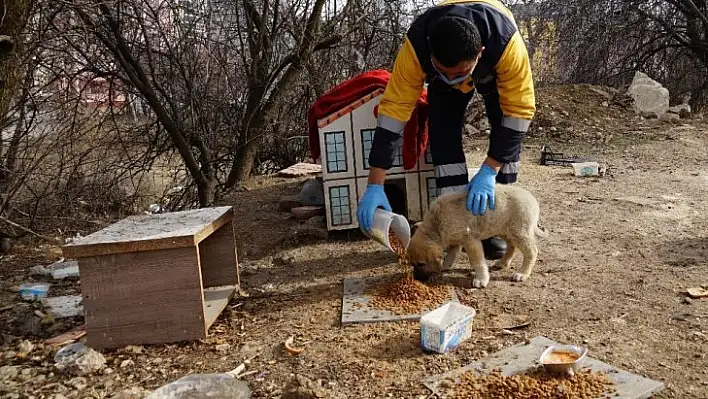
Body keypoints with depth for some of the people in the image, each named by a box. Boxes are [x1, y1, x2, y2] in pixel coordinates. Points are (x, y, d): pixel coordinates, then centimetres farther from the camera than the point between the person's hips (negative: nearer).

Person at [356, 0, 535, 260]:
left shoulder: (507, 43, -45)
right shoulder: (415, 47, -41)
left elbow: (519, 111, -37)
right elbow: (393, 111, -39)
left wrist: (489, 172, -41)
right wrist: (375, 186, -41)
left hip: (495, 69, 0)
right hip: (442, 75, 1)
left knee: (507, 133, -16)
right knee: (442, 134, -17)